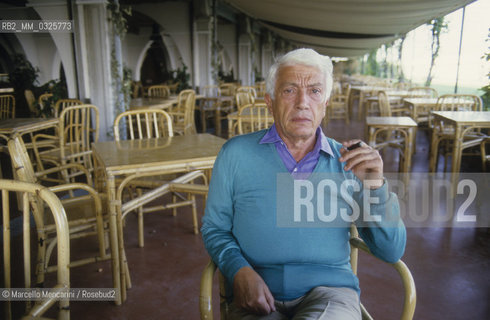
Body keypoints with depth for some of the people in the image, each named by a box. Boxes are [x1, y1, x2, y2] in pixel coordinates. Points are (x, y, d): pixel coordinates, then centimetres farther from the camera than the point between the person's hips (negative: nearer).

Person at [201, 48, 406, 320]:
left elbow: (391, 252, 5)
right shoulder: (235, 154, 3)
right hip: (258, 297, 0)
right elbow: (214, 229, 10)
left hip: (330, 289, 1)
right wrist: (240, 272, -9)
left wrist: (374, 186, -11)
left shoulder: (347, 162, 5)